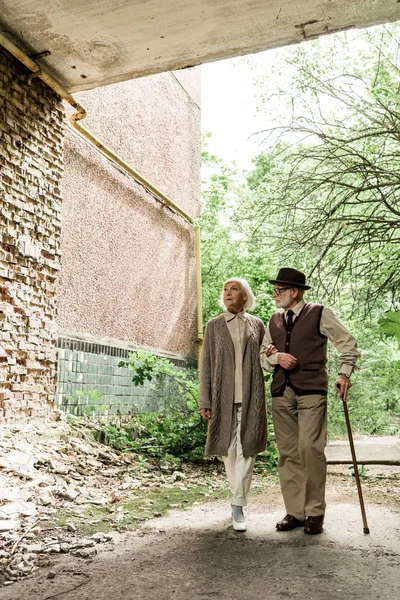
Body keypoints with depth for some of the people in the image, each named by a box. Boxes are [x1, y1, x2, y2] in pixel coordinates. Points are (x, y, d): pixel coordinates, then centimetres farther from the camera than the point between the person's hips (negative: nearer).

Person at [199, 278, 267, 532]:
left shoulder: (257, 324, 9)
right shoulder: (214, 326, 8)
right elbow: (206, 364, 5)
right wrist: (205, 400, -1)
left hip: (251, 396, -1)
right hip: (224, 396, 1)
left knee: (246, 449, -5)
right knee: (228, 448, 8)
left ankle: (238, 507, 1)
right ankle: (238, 492, 32)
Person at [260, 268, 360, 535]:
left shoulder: (320, 314, 3)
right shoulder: (274, 320, 17)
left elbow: (348, 343, 7)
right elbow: (262, 354, 19)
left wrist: (344, 374, -2)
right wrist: (276, 357, -2)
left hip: (311, 391, -5)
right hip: (282, 392, 5)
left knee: (310, 448, -12)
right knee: (287, 452, 5)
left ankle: (315, 512, 1)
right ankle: (295, 512, 13)